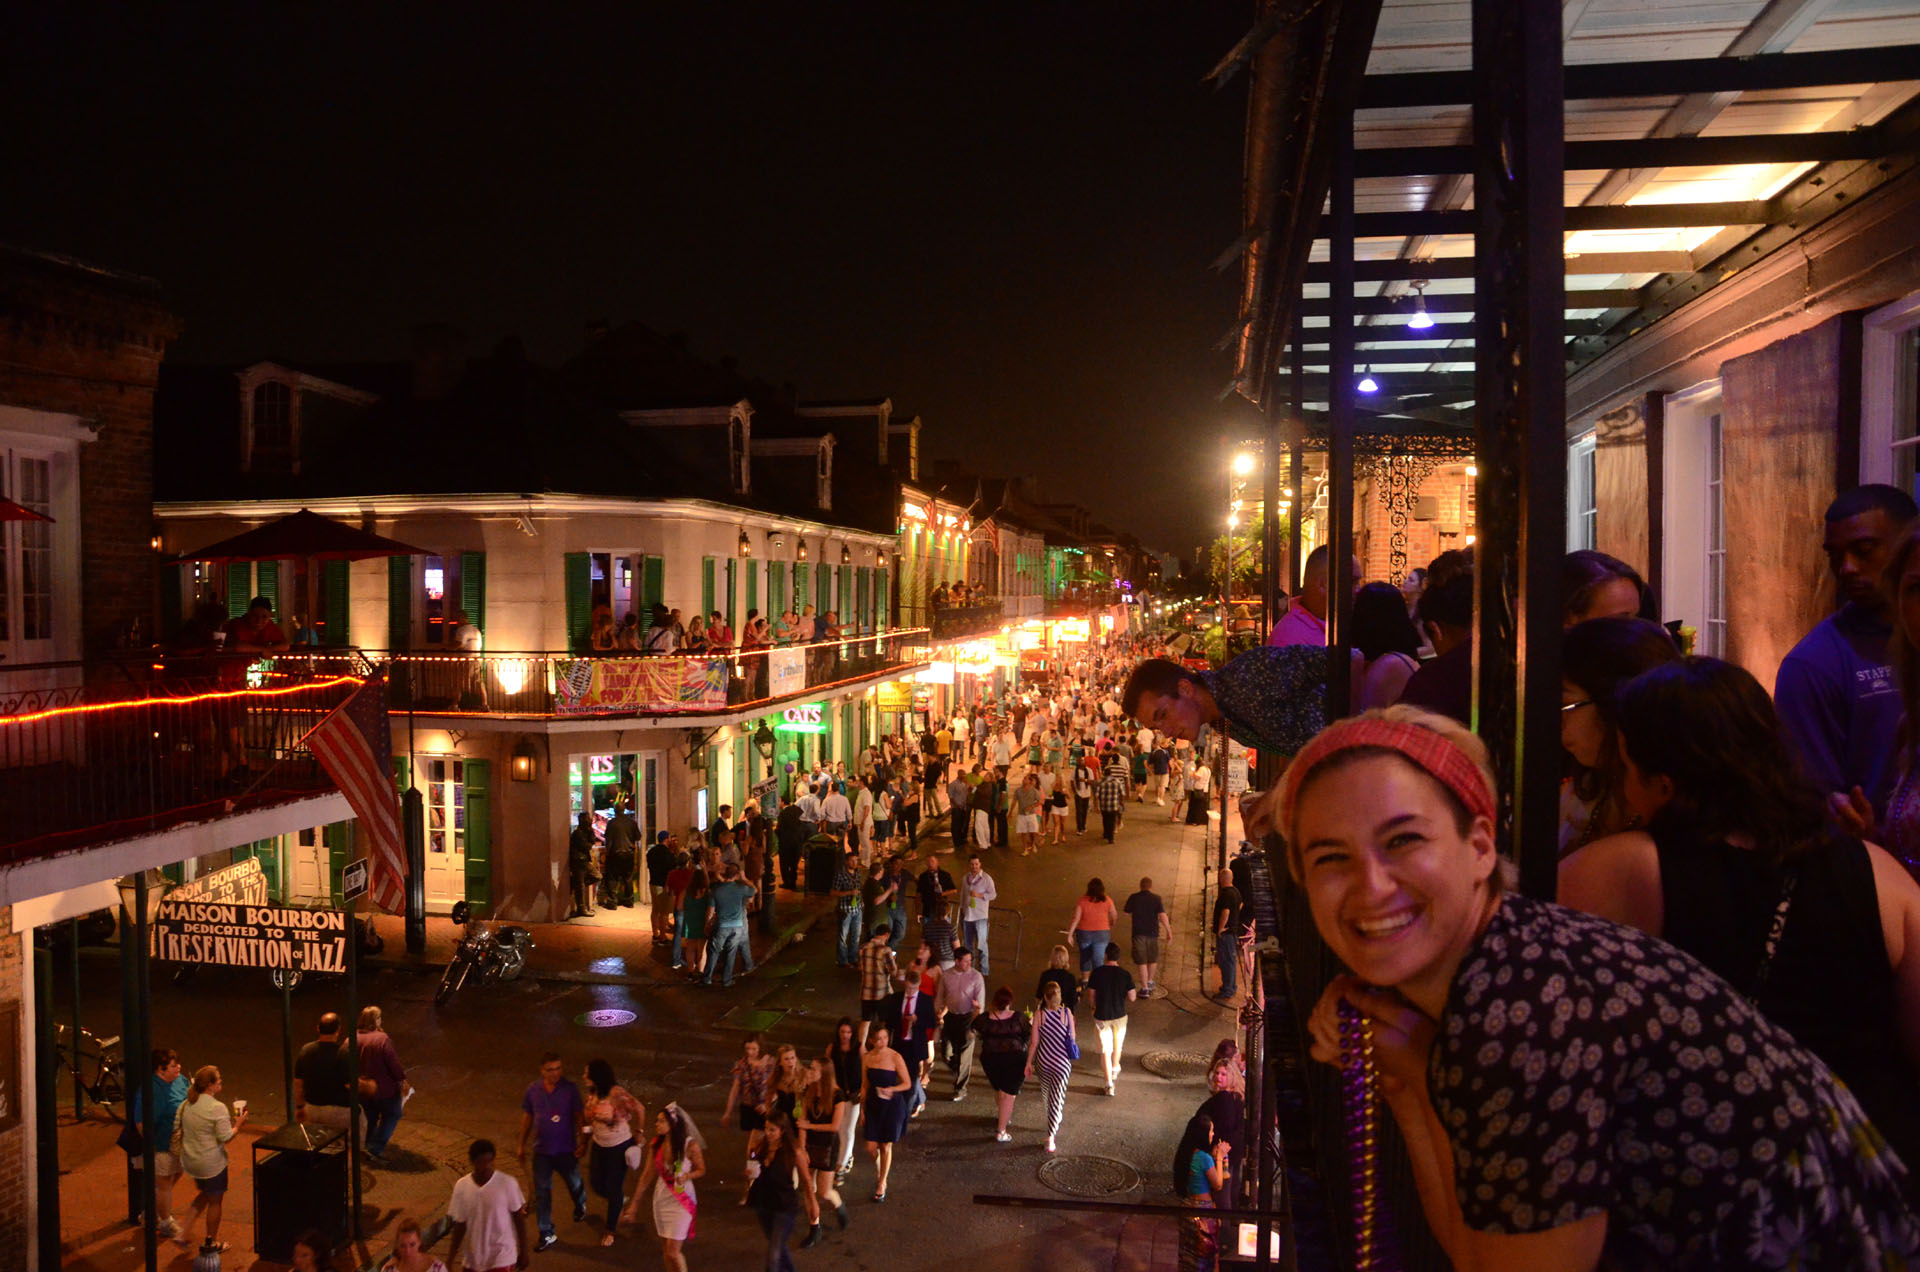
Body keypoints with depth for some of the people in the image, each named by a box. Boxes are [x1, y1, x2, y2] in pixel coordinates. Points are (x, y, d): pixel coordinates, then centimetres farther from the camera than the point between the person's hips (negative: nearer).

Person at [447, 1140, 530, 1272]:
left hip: (501, 1257, -4)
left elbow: (519, 1219, -5)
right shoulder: (462, 1186, -6)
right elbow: (459, 1225, 2)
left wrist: (523, 1252, -1)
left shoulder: (508, 1184, -15)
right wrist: (449, 1260, 1)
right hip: (474, 1257, 4)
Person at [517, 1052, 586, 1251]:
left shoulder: (570, 1088, -13)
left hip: (566, 1149, -1)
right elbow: (527, 1117, 5)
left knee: (574, 1184, 19)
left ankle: (580, 1206, 51)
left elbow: (579, 1116, -6)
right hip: (541, 1150, 1)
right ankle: (547, 1234, 14)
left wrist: (582, 1142, -9)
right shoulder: (533, 1089, -6)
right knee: (542, 1192, 2)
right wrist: (522, 1145, 8)